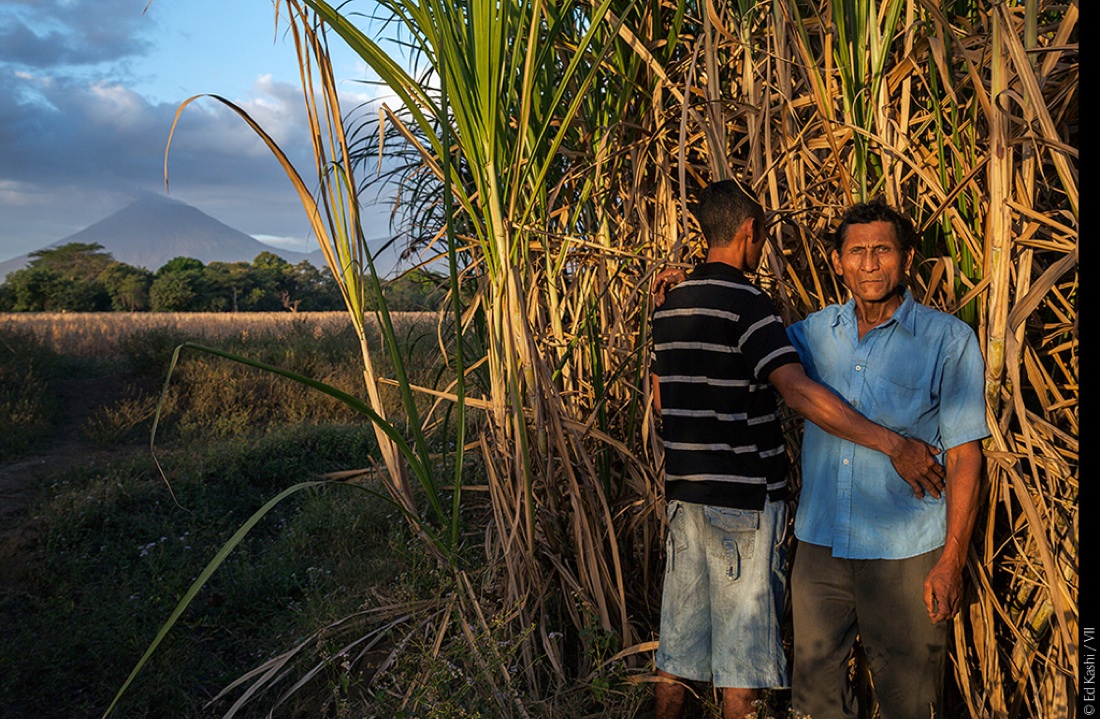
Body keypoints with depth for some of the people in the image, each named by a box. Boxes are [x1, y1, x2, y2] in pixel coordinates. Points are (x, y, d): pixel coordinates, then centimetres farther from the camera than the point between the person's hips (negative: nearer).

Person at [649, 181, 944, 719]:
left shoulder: (670, 305, 10)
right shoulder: (744, 302, -14)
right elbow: (797, 390, -26)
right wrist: (893, 444, -27)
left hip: (684, 490, 7)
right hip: (746, 494, -7)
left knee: (676, 648, 15)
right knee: (743, 648, 5)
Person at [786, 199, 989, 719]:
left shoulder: (949, 340, -6)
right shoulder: (815, 332, 5)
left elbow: (964, 456, -7)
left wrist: (952, 562, -11)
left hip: (905, 556, -3)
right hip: (819, 545, 4)